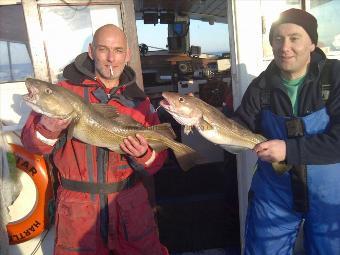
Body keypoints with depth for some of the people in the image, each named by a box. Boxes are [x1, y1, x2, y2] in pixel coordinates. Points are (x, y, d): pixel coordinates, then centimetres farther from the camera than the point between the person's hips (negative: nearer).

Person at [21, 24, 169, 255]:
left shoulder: (139, 100, 3)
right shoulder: (65, 90, -4)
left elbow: (157, 161, 3)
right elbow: (30, 142, -6)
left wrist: (144, 155, -18)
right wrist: (48, 130, -27)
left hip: (130, 205, 2)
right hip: (77, 207, -1)